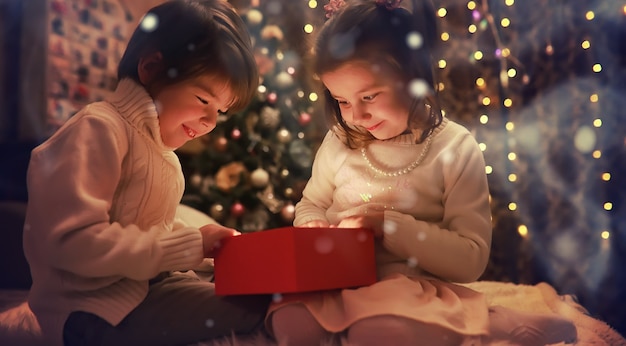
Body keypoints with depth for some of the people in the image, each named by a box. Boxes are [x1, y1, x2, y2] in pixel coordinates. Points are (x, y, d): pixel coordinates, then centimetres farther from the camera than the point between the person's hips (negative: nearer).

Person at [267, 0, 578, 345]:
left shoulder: (456, 149, -7)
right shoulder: (340, 142, 3)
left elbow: (471, 259, -11)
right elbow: (311, 204, 19)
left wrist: (389, 225, -20)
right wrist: (314, 225, -6)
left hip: (411, 287, -4)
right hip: (335, 279, 4)